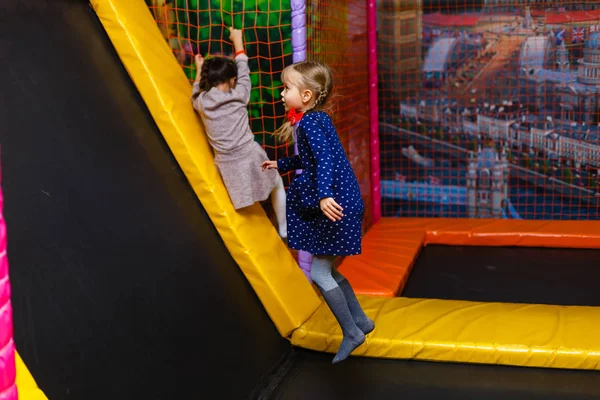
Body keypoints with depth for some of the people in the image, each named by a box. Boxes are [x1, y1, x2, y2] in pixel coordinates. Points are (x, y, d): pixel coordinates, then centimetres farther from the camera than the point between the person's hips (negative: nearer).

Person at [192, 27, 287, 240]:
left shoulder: (201, 102, 1)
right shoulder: (239, 96, -6)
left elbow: (196, 93, 27)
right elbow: (243, 68, 9)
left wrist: (199, 70, 36)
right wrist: (237, 39, 21)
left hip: (226, 165, 2)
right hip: (250, 158, -2)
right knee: (278, 185, 22)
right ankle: (284, 229, 31)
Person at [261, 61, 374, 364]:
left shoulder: (309, 122, -17)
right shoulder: (316, 118, 13)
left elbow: (324, 158, -33)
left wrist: (324, 194, -45)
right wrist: (281, 165, 40)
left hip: (333, 206, -10)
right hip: (337, 203, 10)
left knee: (319, 273, -1)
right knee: (327, 270, 18)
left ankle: (351, 332, 11)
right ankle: (361, 321, 29)